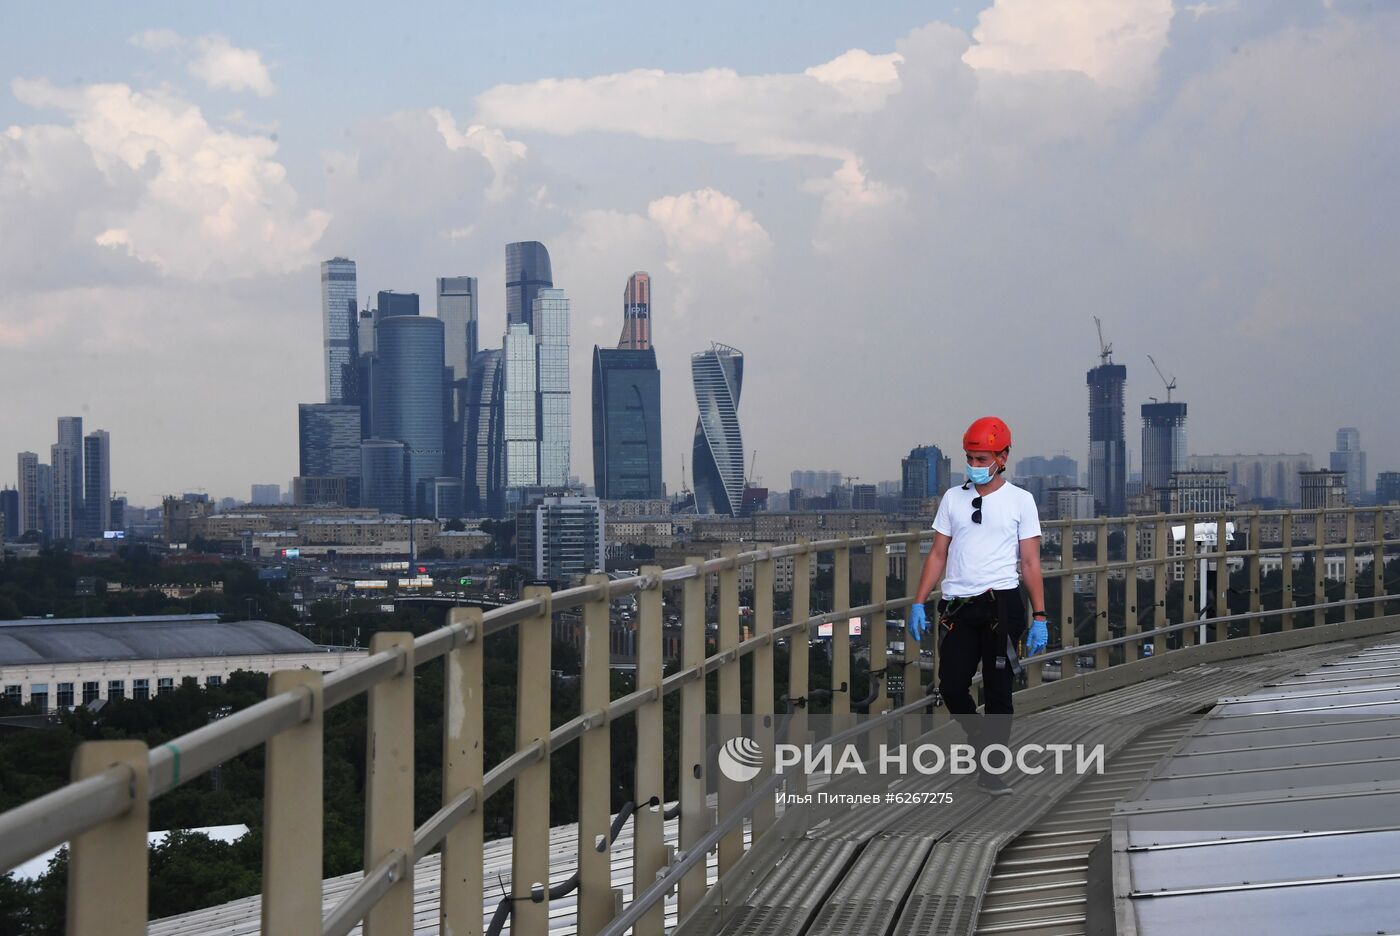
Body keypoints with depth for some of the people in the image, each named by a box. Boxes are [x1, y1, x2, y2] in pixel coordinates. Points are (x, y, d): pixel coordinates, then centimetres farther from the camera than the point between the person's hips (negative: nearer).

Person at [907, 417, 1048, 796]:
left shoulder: (1020, 500, 4)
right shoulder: (953, 498, 11)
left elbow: (1030, 562, 3)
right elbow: (938, 554, 12)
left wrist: (1039, 616, -3)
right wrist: (919, 603, 4)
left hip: (1002, 604, -2)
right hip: (957, 605, 2)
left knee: (997, 689, 0)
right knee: (952, 686, -3)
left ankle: (992, 767, 10)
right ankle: (983, 741, 23)